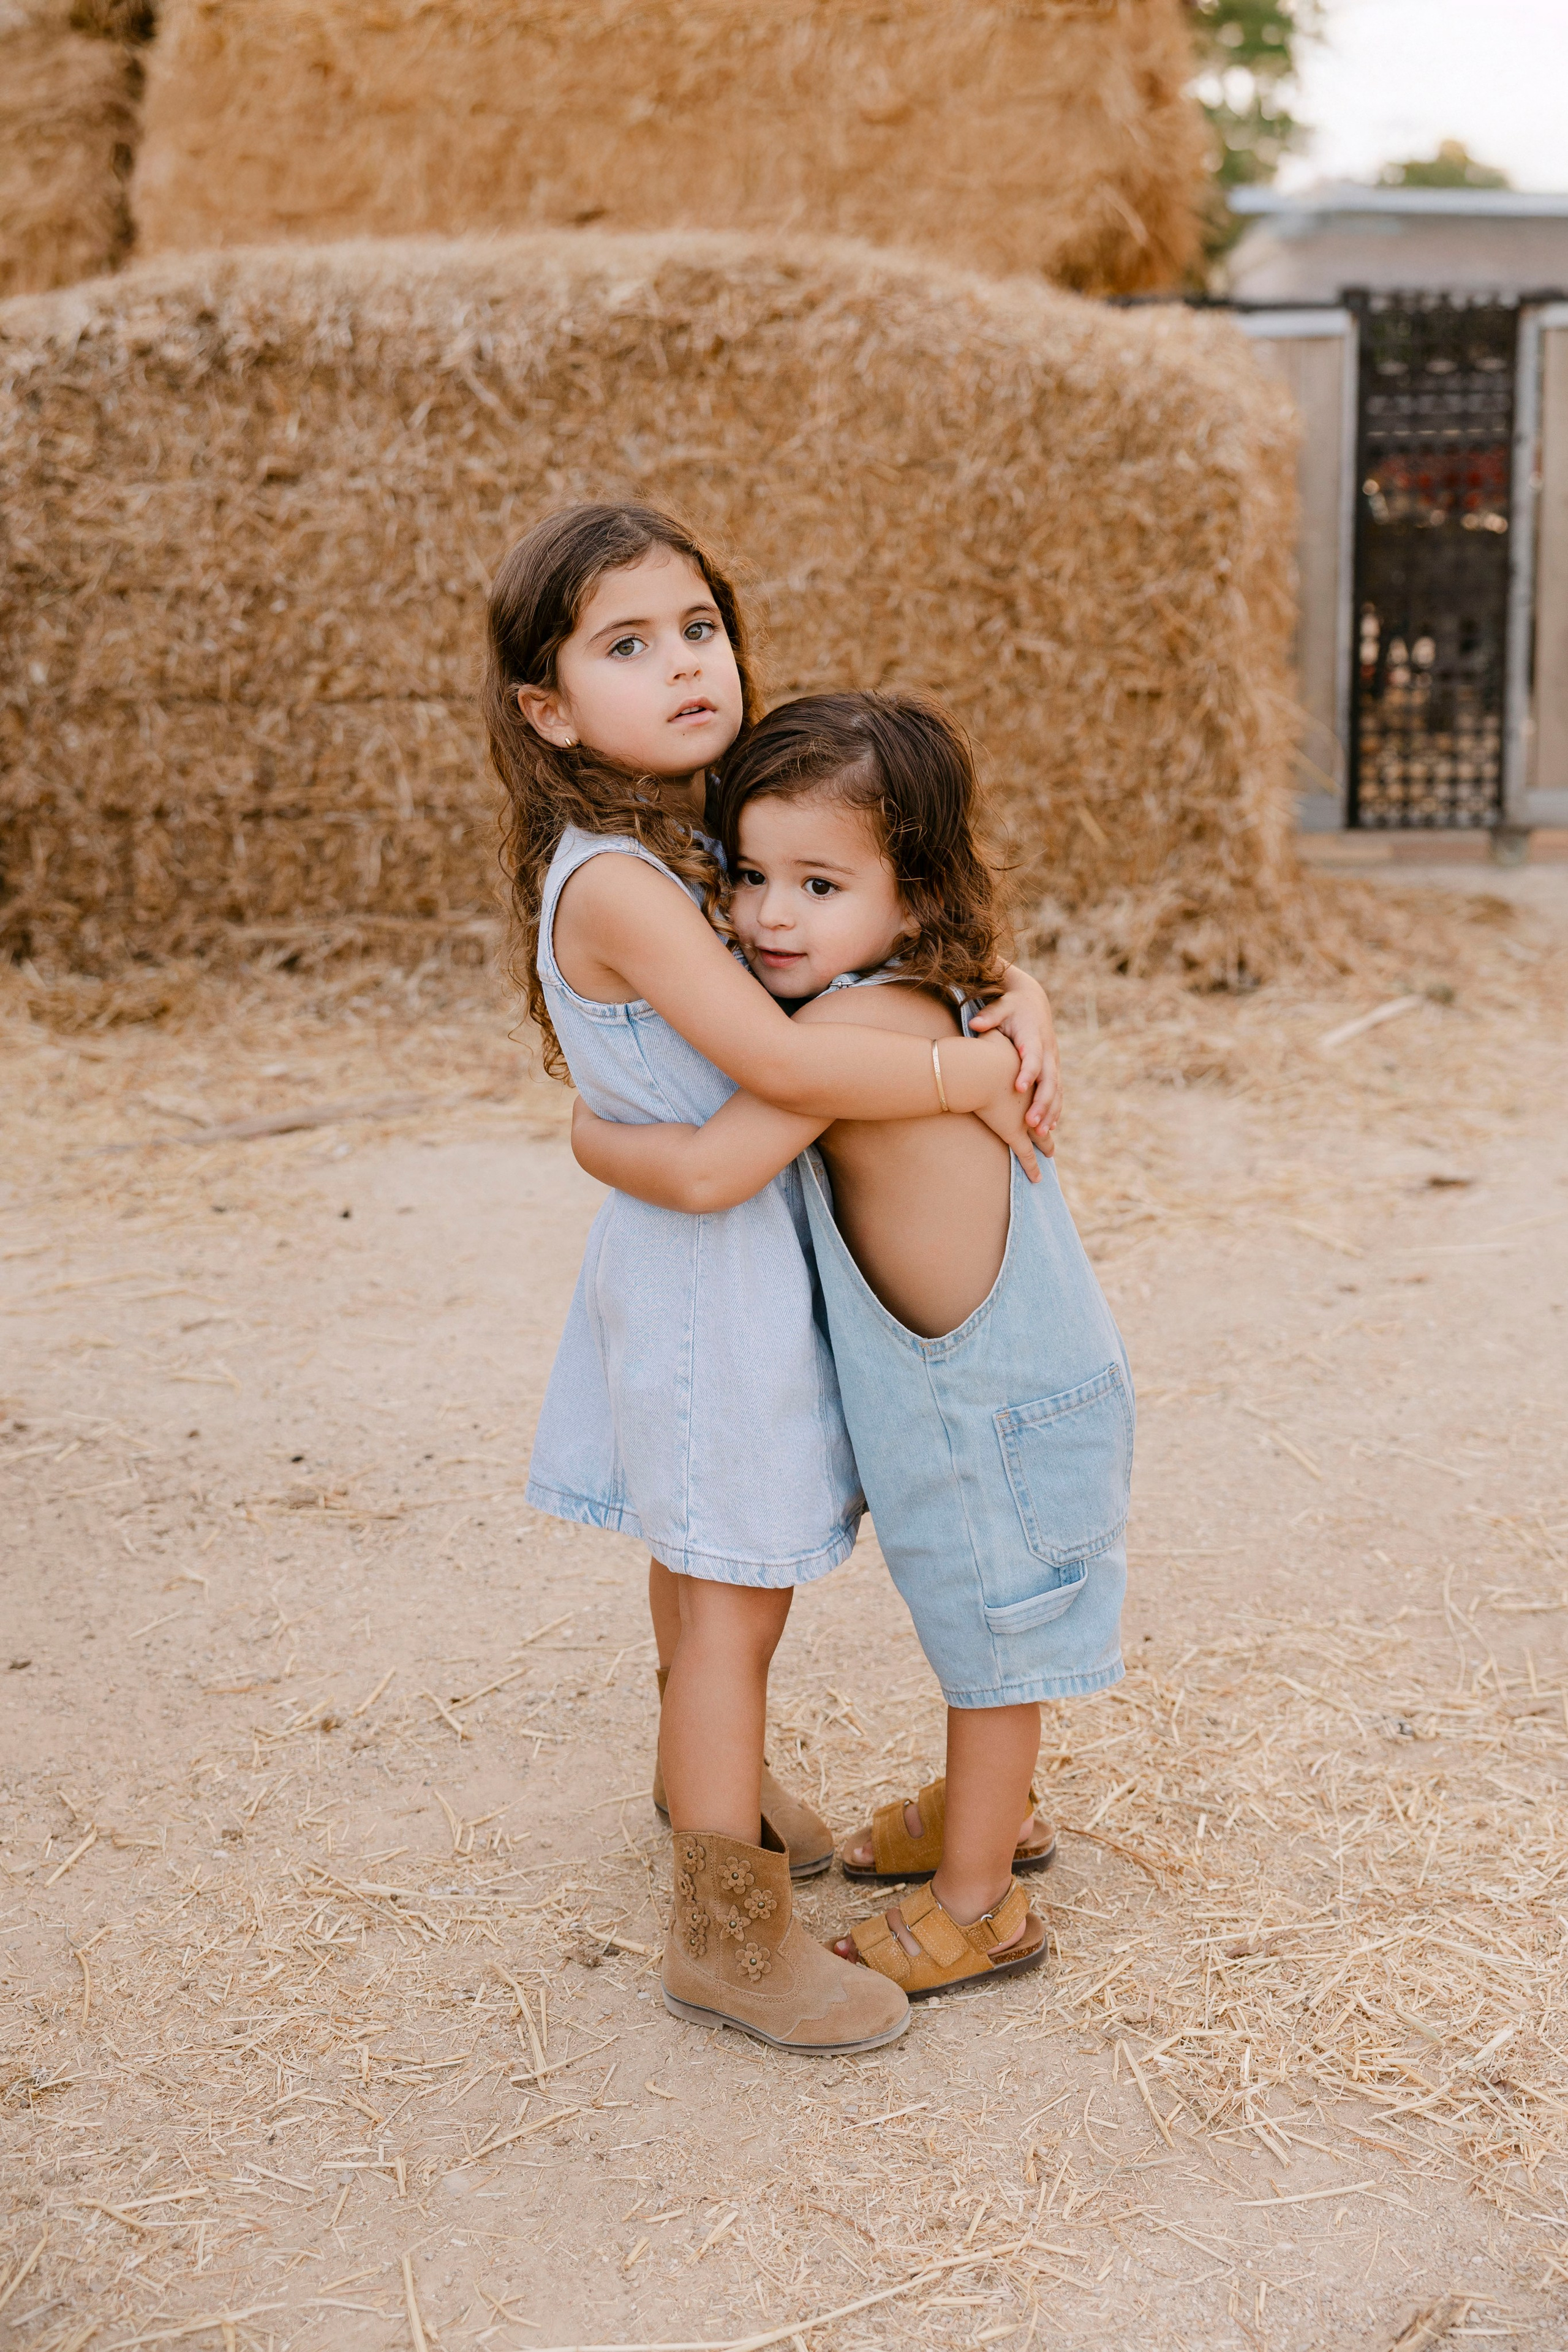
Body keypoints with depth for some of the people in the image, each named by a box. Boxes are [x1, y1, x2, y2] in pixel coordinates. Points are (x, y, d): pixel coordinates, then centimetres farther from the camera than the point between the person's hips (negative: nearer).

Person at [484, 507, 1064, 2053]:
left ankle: (713, 1788, 48)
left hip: (741, 1254, 9)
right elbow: (781, 1062, -32)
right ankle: (740, 1940, 11)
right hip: (707, 1269, -9)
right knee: (736, 1597, -1)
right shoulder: (614, 883, -25)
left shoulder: (713, 843, 4)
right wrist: (971, 1075, -21)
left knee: (705, 1565, 26)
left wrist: (1015, 1005, -9)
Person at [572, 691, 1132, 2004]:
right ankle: (992, 1811, 45)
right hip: (990, 1381, 9)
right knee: (980, 1622, 25)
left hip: (1000, 1397, -9)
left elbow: (710, 1171, -34)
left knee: (991, 1631, 6)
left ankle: (977, 1907, 22)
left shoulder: (857, 1019, -29)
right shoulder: (914, 1002, -1)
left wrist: (595, 1140, -16)